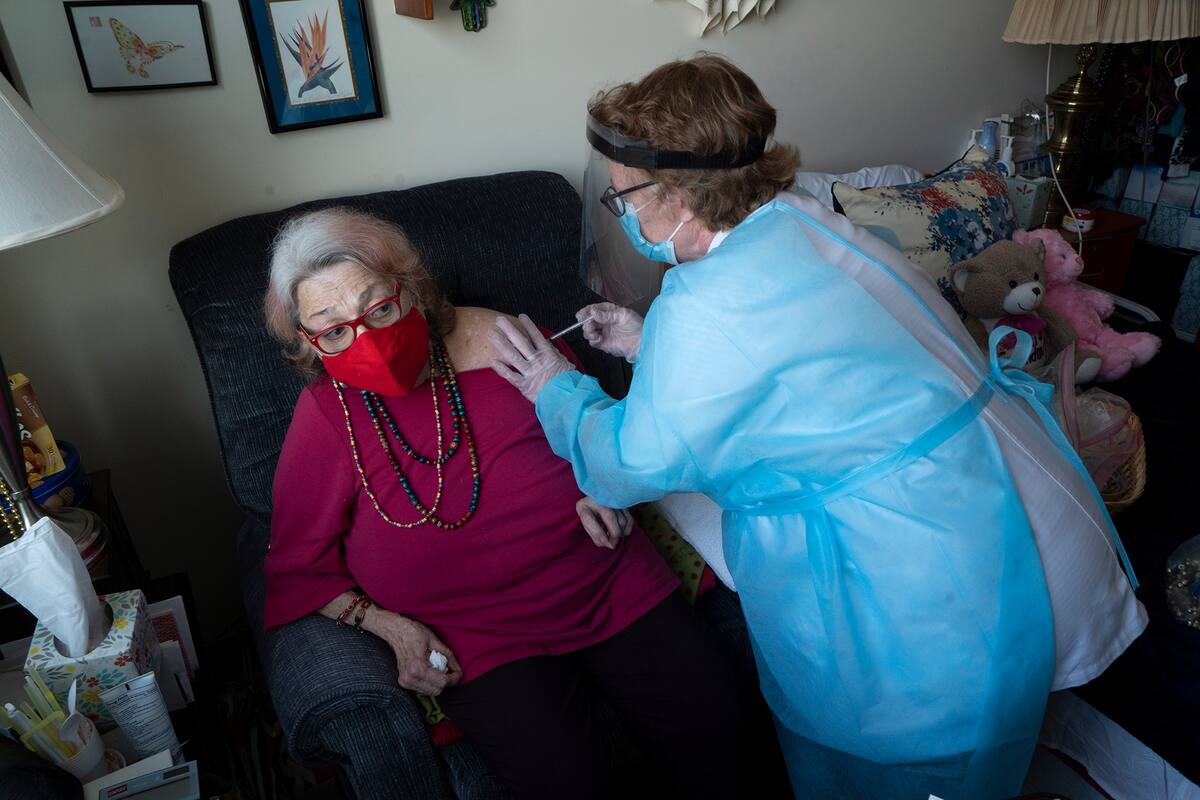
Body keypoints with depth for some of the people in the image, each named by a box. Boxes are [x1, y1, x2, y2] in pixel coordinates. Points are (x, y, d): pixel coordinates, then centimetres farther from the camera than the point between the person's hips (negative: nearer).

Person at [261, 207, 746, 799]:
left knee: (707, 721, -8)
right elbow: (301, 566, 2)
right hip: (473, 630, -1)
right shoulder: (326, 417, -6)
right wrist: (390, 627, -11)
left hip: (609, 577, 2)